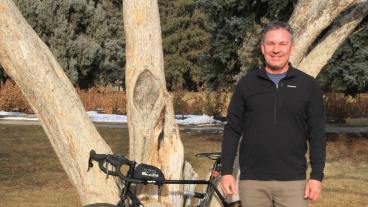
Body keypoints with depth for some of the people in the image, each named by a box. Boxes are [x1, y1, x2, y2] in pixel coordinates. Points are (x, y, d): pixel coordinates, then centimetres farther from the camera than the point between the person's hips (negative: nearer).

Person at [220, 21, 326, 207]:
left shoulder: (307, 85, 3)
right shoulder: (247, 83, 6)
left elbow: (317, 134, 3)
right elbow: (232, 130, 6)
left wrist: (317, 176, -4)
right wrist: (226, 172, -1)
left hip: (293, 182, -1)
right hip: (252, 181, 1)